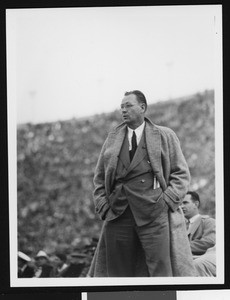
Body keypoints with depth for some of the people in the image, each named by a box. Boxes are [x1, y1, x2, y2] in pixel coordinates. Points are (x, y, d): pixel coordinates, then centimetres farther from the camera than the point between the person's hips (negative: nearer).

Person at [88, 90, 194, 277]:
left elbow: (181, 173, 7)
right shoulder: (112, 139, 17)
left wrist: (167, 200, -5)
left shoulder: (165, 136, 9)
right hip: (117, 215, 3)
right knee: (117, 272, 2)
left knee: (160, 271, -7)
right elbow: (99, 177, 20)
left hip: (153, 214, -3)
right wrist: (103, 206, 7)